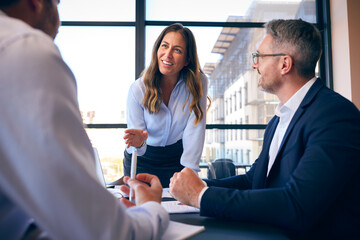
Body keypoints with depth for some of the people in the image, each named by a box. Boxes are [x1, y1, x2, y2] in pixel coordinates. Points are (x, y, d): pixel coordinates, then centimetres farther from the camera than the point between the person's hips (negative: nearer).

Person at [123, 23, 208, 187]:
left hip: (177, 158, 0)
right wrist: (138, 143, -40)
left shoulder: (198, 83, -18)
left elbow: (195, 128, -21)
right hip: (143, 161, 0)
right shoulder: (138, 89, -19)